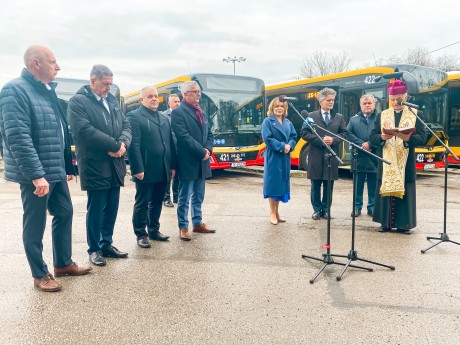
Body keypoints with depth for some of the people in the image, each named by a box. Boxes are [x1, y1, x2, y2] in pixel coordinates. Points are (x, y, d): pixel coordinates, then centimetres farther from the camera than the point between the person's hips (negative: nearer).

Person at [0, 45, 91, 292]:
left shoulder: (47, 91, 13)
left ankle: (63, 263, 32)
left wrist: (67, 166, 18)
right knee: (35, 224, 4)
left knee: (65, 213, 16)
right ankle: (40, 274, 20)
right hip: (36, 175, -9)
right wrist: (36, 174, -27)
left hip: (56, 171, 9)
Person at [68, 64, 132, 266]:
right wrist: (115, 145, -17)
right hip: (95, 166, -6)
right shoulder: (78, 101, -8)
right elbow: (85, 131, -20)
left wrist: (123, 144, -11)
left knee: (111, 209, 13)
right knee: (96, 209, 3)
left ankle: (106, 244, 27)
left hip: (115, 165, 7)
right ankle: (94, 249, 18)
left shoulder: (112, 101, 14)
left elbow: (126, 126, 11)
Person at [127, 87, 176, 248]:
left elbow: (170, 143, 16)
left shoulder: (164, 118, 16)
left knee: (157, 203, 16)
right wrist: (138, 169, -18)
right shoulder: (134, 116, -6)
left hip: (162, 170, 7)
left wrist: (172, 165, 11)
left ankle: (154, 230, 29)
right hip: (145, 171, -6)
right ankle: (141, 234, 17)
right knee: (142, 203, 5)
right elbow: (133, 145, -13)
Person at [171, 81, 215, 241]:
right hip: (188, 162, -7)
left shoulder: (202, 113, 16)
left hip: (202, 162, 7)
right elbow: (184, 137, -18)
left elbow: (209, 134, 15)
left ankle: (198, 223, 27)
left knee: (198, 197, 15)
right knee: (184, 197, 2)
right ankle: (183, 227, 12)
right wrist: (202, 152, -15)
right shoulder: (178, 112, -9)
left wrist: (208, 149, -5)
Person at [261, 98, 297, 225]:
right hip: (273, 157, -6)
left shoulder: (288, 122, 13)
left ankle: (277, 212, 19)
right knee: (273, 183, -2)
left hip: (285, 157, 6)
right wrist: (282, 146, -17)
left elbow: (294, 136, 9)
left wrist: (289, 145, -11)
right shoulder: (267, 121, -5)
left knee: (282, 183, 9)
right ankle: (272, 213, 7)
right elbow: (267, 138, -15)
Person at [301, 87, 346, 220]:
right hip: (316, 156, -2)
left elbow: (344, 133, 7)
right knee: (316, 184, 4)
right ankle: (317, 209, 16)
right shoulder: (311, 116, 3)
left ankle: (325, 209, 18)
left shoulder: (339, 117, 11)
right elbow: (305, 133, -4)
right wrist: (320, 140, -12)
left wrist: (333, 140, -11)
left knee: (329, 184, 7)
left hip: (332, 156, 2)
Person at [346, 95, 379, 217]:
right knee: (358, 184, 8)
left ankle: (372, 207, 18)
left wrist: (370, 144, -17)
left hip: (374, 157, -1)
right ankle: (357, 207, 18)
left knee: (373, 184, 7)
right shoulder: (354, 119, 10)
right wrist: (361, 144, -13)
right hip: (359, 157, 1)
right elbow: (348, 134, -2)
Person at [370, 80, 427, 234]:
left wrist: (408, 137, -22)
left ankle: (403, 224, 10)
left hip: (406, 163, -1)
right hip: (386, 162, 1)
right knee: (386, 191, 3)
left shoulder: (416, 114, 6)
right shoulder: (382, 115, 11)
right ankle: (386, 223, 11)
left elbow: (422, 138, -3)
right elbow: (372, 137, 4)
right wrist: (383, 137, -17)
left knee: (405, 192, 1)